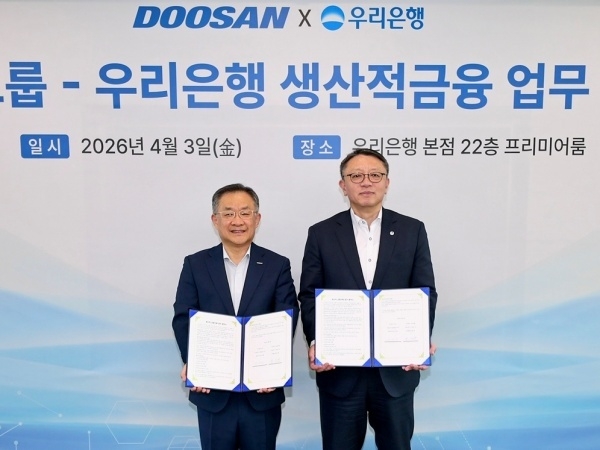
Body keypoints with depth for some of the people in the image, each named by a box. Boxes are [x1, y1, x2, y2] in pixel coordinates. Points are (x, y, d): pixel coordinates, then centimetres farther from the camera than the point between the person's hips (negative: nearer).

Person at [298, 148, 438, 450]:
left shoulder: (412, 231, 3)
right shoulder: (321, 234, 1)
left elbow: (425, 292, 2)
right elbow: (308, 296, 0)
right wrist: (315, 342, -14)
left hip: (397, 367, 1)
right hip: (339, 369, 0)